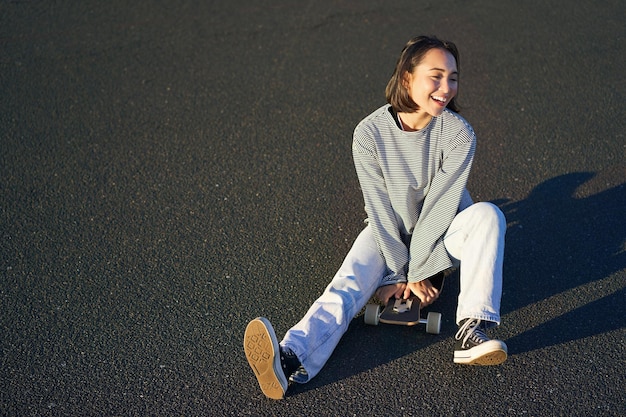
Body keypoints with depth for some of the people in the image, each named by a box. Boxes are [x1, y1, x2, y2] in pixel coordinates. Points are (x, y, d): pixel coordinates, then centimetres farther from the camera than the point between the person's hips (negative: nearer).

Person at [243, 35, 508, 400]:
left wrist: (414, 273, -19)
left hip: (440, 235, 1)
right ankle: (291, 359, -53)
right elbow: (380, 209, -14)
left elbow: (440, 205, -20)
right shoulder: (370, 133, -17)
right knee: (347, 286, -27)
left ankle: (472, 331, -38)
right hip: (388, 234, 0)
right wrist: (402, 272, -16)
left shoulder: (458, 133, -18)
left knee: (488, 214, -29)